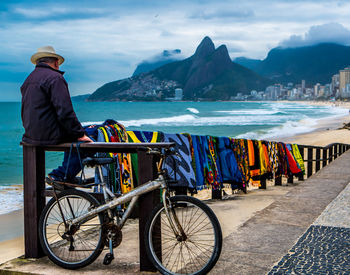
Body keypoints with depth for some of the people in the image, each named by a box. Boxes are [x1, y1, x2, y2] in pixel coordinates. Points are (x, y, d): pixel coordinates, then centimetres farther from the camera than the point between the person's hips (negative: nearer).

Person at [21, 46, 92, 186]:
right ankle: (60, 175, -7)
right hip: (50, 135, -10)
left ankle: (68, 175, 26)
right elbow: (65, 112, -19)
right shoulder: (55, 78, -12)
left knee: (73, 134, 27)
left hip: (31, 135, 10)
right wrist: (80, 134, -13)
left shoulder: (28, 80, 18)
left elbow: (24, 113, 23)